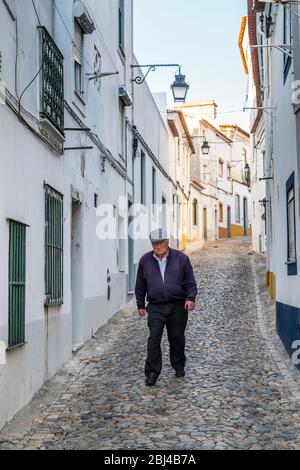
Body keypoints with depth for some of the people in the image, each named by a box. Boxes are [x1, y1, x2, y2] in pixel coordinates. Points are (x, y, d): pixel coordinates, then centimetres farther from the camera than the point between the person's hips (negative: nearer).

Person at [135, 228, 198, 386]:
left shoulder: (181, 258, 2)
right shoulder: (145, 260, 6)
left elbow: (190, 281, 4)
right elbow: (140, 286, 14)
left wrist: (191, 298, -9)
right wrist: (140, 305, 13)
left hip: (178, 306, 0)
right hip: (155, 307, 0)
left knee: (177, 337, 9)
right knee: (154, 339, -8)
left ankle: (179, 367, 28)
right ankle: (152, 373, -6)